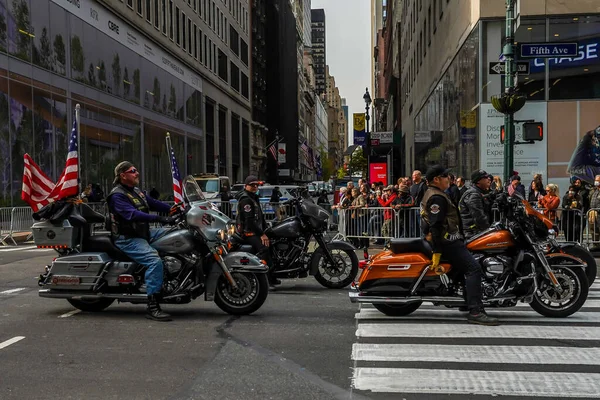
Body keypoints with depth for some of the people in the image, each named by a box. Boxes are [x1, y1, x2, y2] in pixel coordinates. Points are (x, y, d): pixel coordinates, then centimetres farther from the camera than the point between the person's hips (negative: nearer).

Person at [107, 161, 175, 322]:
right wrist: (159, 218, -39)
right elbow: (132, 214, -30)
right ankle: (152, 307, -28)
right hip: (127, 239, -10)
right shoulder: (117, 195, -14)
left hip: (143, 233, 10)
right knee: (154, 260, -29)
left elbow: (154, 203, 13)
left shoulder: (137, 192, 17)